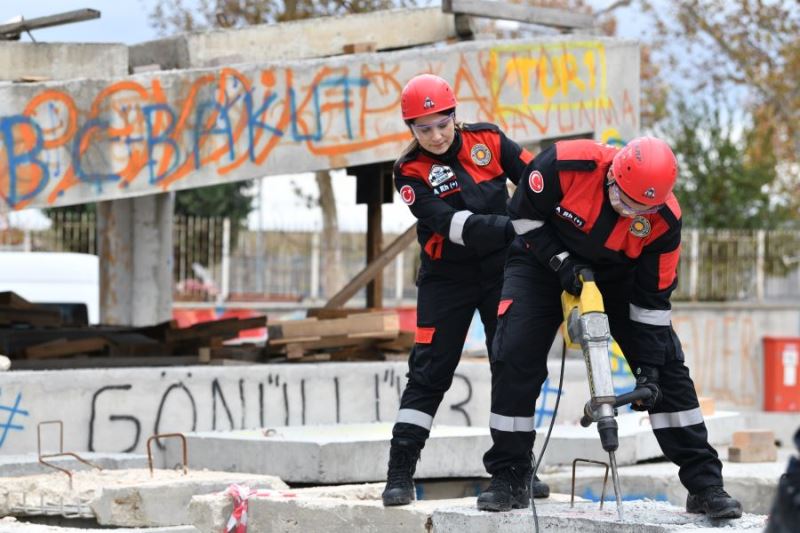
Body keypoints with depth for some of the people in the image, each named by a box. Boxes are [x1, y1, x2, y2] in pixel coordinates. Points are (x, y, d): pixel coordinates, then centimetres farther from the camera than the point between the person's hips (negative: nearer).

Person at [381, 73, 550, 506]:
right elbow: (448, 224, -26)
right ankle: (399, 474, -2)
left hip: (501, 270, 2)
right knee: (429, 371, -5)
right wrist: (510, 228, -37)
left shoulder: (488, 140, -6)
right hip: (447, 277, -2)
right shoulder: (410, 172, -12)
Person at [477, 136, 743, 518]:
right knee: (515, 359, -16)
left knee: (666, 364, -9)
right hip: (543, 262, -1)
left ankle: (704, 484, -4)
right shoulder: (566, 164, -35)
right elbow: (523, 214, -16)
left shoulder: (664, 218, -27)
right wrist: (560, 261, -26)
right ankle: (507, 479, -4)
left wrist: (649, 369, -20)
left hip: (618, 276, 1)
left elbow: (652, 297, -18)